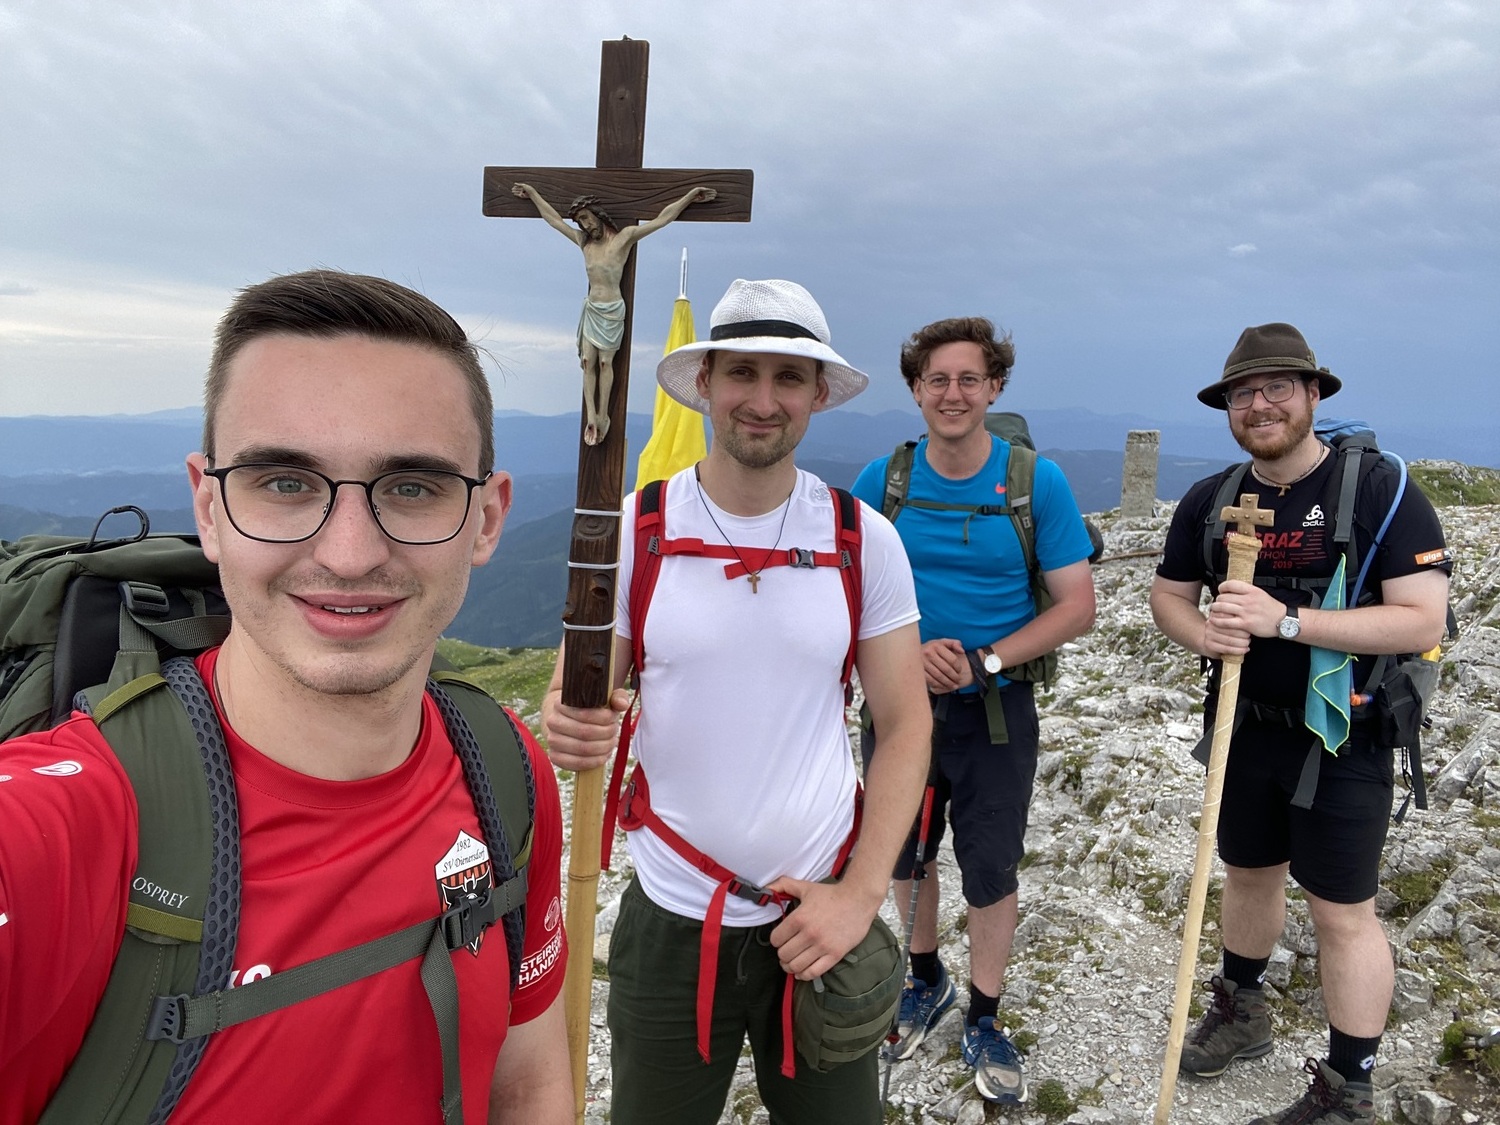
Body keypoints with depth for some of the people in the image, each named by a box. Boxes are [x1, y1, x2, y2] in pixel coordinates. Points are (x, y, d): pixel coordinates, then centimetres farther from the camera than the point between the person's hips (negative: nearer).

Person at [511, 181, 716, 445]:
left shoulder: (625, 237, -4)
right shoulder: (583, 241, 10)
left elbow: (661, 219, -6)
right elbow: (554, 219, 21)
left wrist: (691, 196, -9)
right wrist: (533, 194, 26)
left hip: (612, 310, -5)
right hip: (590, 308, 5)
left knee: (605, 362, -5)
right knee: (588, 362, -4)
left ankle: (603, 416, 0)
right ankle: (591, 416, -6)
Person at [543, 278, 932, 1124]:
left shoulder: (866, 539, -6)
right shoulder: (632, 529, -8)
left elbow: (907, 724, -1)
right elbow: (574, 699, -2)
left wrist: (861, 893, -10)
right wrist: (569, 727, -25)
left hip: (821, 917, 1)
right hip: (669, 918, 0)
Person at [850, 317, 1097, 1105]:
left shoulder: (1037, 481, -9)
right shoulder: (881, 479, -5)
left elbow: (1076, 607, -8)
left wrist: (982, 663, -19)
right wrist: (910, 651, -19)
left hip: (996, 712, -2)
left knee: (991, 873, 10)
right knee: (905, 857, 18)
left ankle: (984, 1023, 34)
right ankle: (927, 981, 46)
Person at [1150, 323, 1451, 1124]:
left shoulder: (1382, 490, -14)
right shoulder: (1209, 500, 0)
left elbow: (1422, 620, -20)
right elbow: (1167, 594, 7)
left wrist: (1284, 620, -29)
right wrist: (1200, 632, -16)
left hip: (1343, 743, -5)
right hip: (1244, 729, 5)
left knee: (1342, 911, 5)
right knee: (1249, 874, 21)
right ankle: (1241, 1011, 44)